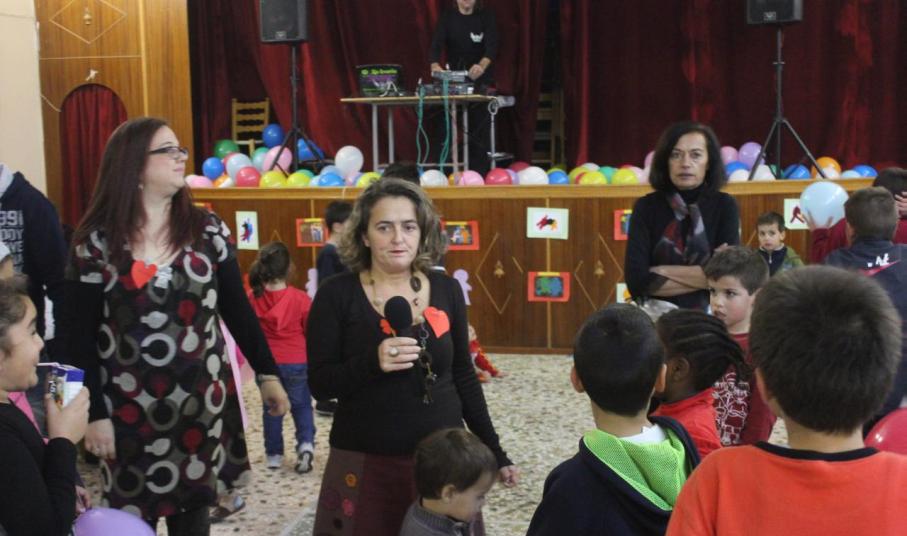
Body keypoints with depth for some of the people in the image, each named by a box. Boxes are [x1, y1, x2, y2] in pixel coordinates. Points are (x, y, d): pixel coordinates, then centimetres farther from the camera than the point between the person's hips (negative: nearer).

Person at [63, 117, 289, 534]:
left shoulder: (207, 230, 2)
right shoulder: (96, 242, -6)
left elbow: (237, 309, 6)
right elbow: (81, 337, -6)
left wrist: (267, 374, 4)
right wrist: (93, 413, -9)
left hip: (202, 401, 2)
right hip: (129, 408, -2)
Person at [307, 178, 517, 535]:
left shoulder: (446, 289, 3)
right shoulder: (337, 294, -6)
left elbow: (463, 376, 11)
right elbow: (319, 383, -8)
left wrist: (494, 451, 11)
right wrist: (373, 362, -25)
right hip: (366, 464, -2)